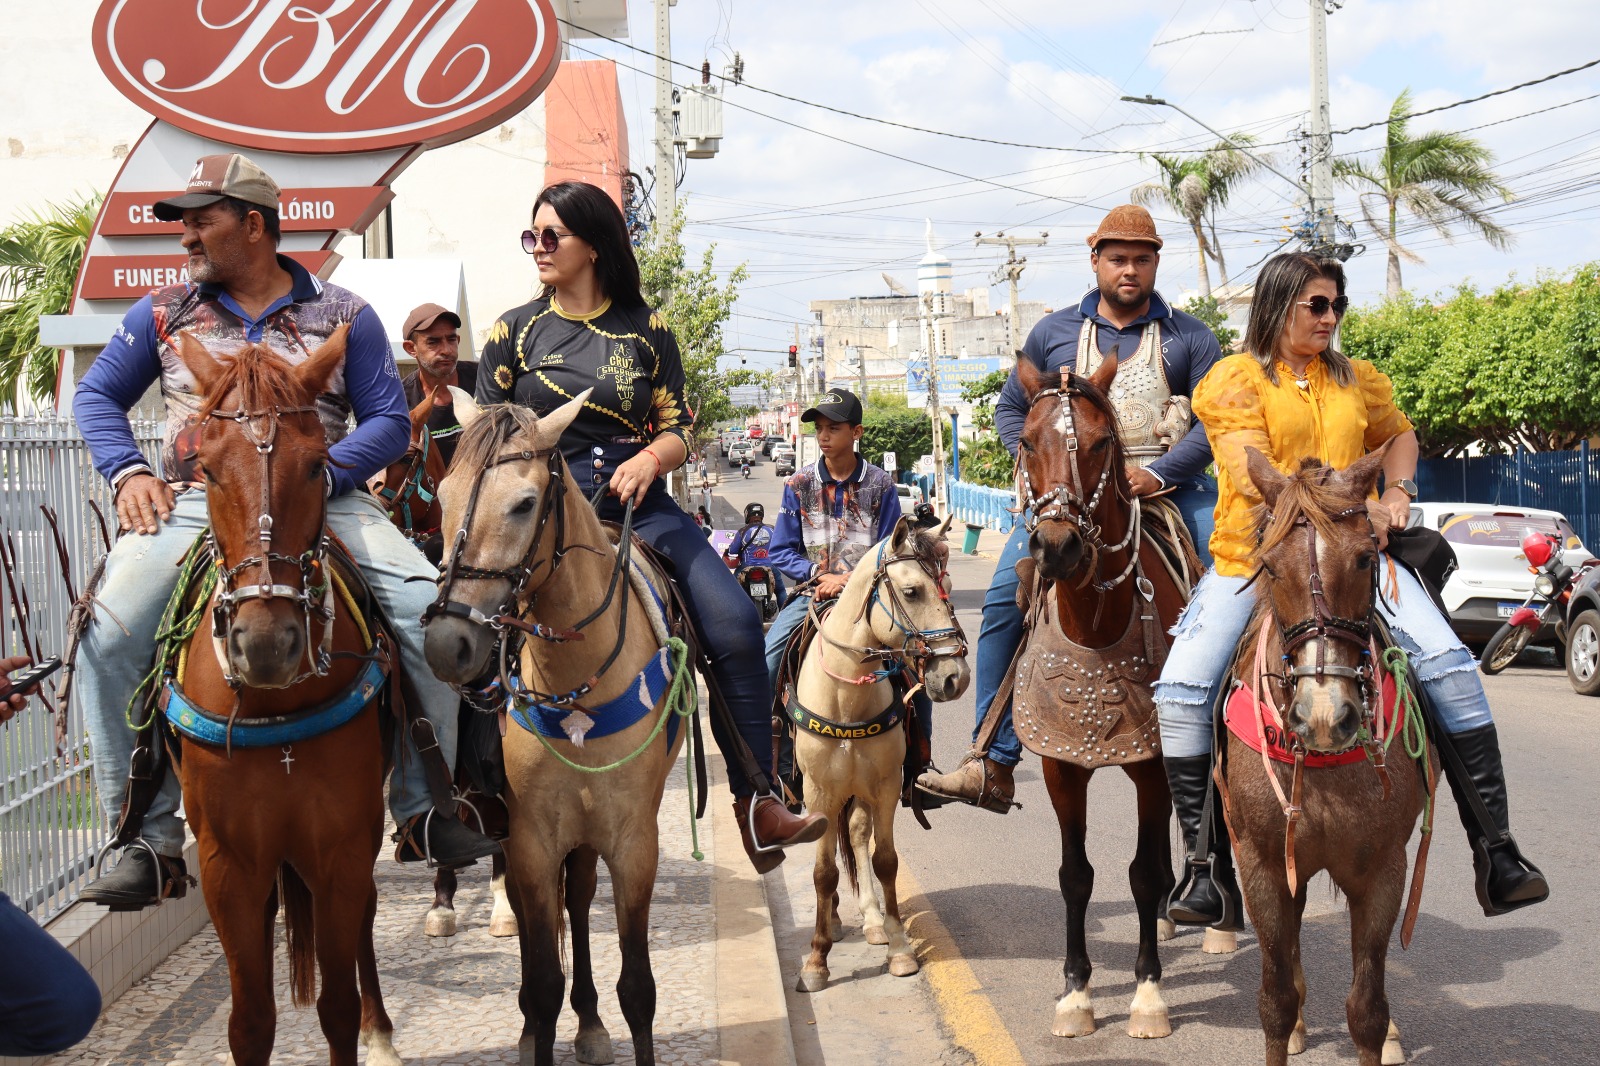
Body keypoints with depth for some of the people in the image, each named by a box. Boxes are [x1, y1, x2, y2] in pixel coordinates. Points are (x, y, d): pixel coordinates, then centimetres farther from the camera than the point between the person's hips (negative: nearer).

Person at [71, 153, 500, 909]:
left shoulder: (342, 316, 8)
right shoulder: (164, 314, 14)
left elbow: (389, 421, 4)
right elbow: (97, 396, 18)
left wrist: (319, 474, -14)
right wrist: (128, 472, -1)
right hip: (192, 502, 1)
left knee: (428, 608, -23)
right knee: (109, 631, -25)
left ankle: (427, 812, -7)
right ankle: (149, 840, -14)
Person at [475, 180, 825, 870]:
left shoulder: (646, 330, 12)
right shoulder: (516, 330, 11)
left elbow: (677, 429, 10)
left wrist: (650, 459, -13)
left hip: (638, 503, 1)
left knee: (735, 624, -16)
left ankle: (756, 802, -9)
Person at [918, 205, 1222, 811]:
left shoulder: (1188, 337, 8)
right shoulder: (1054, 333, 13)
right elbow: (1011, 408, 19)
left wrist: (1159, 474, -16)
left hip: (1168, 480, -1)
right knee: (1004, 596, -15)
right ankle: (994, 765, -13)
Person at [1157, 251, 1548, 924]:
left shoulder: (1356, 380, 15)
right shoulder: (1234, 380, -1)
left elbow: (1399, 435, 32)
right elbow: (1252, 477, -13)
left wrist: (1396, 495, 11)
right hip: (1251, 558, -3)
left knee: (1448, 660, -17)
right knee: (1181, 688, -21)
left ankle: (1494, 849, -10)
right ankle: (1204, 862, -8)